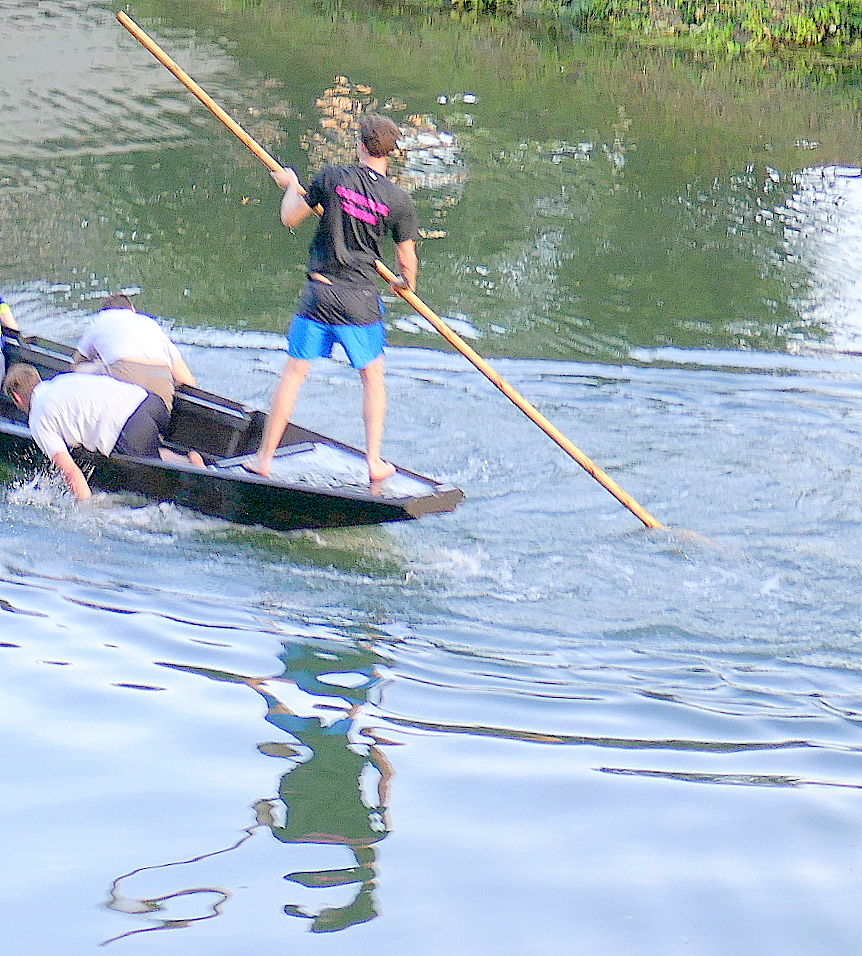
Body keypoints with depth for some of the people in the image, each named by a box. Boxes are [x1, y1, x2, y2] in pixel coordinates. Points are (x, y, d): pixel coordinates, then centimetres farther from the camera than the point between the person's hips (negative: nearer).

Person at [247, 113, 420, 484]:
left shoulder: (332, 177, -7)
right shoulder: (399, 199, -6)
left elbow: (290, 218, 3)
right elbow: (407, 260, 0)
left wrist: (291, 185, 23)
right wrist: (406, 284, 23)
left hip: (319, 293, 0)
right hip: (361, 300, 0)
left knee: (294, 373, 10)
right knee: (373, 377, 15)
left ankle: (265, 457, 15)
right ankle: (374, 461, 12)